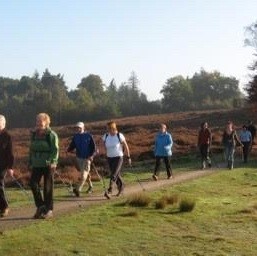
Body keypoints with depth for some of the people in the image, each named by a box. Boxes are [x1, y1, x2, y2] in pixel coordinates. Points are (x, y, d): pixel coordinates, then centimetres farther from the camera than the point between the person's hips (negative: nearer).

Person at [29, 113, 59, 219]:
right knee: (33, 183, -8)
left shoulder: (51, 135, -5)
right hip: (36, 165, 5)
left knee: (48, 187, 0)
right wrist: (30, 162, 14)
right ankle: (40, 206, 8)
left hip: (48, 165, -5)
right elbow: (31, 149, 19)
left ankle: (49, 210, 10)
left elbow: (55, 150, -10)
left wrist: (52, 162, -21)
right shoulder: (34, 134, 13)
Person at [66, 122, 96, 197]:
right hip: (79, 157, 5)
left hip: (87, 158, -5)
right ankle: (90, 186, 33)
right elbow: (72, 145, 7)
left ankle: (78, 189, -20)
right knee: (85, 173, 16)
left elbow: (93, 146, -5)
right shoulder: (75, 136, 5)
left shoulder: (88, 136, -7)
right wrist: (69, 149, -14)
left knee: (84, 174, -13)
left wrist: (91, 155, -15)